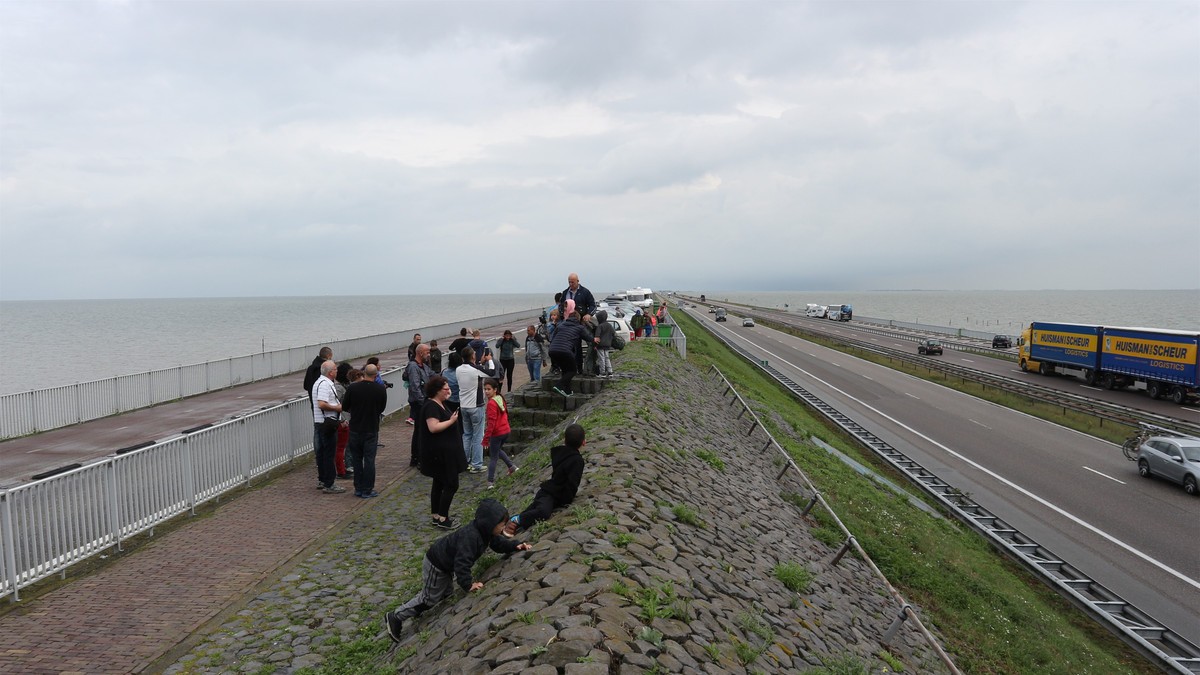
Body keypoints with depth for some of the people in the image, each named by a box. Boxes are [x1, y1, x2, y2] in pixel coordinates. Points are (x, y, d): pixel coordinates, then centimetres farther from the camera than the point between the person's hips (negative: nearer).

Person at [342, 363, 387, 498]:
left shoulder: (352, 388, -10)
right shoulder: (381, 389, -10)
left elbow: (344, 407, -1)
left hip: (355, 429, 1)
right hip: (372, 430, -1)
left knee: (356, 459, 14)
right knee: (369, 460, 6)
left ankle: (358, 489, 19)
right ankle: (367, 490, 10)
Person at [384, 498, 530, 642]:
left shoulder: (486, 532, -9)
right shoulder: (470, 536, -39)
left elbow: (498, 543, 5)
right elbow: (462, 562, -42)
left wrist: (516, 546, -8)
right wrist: (468, 585, -38)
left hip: (444, 564, 10)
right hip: (435, 565, -9)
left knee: (445, 593, 25)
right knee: (430, 598, 4)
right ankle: (395, 618, 20)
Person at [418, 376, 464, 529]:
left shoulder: (441, 404, 13)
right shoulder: (431, 406, -19)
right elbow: (433, 427, -28)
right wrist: (451, 421, -22)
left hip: (445, 451, 11)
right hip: (439, 452, -11)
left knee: (439, 484, 15)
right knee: (451, 484, -6)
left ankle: (437, 516, 23)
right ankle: (442, 518, 1)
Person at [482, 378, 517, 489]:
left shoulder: (491, 403, -21)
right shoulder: (500, 398, 3)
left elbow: (491, 423, -24)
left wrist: (486, 439, -22)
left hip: (497, 433, -8)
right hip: (506, 430, 8)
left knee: (493, 457, 4)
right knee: (498, 450, 31)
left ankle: (491, 481, 8)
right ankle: (511, 466, 27)